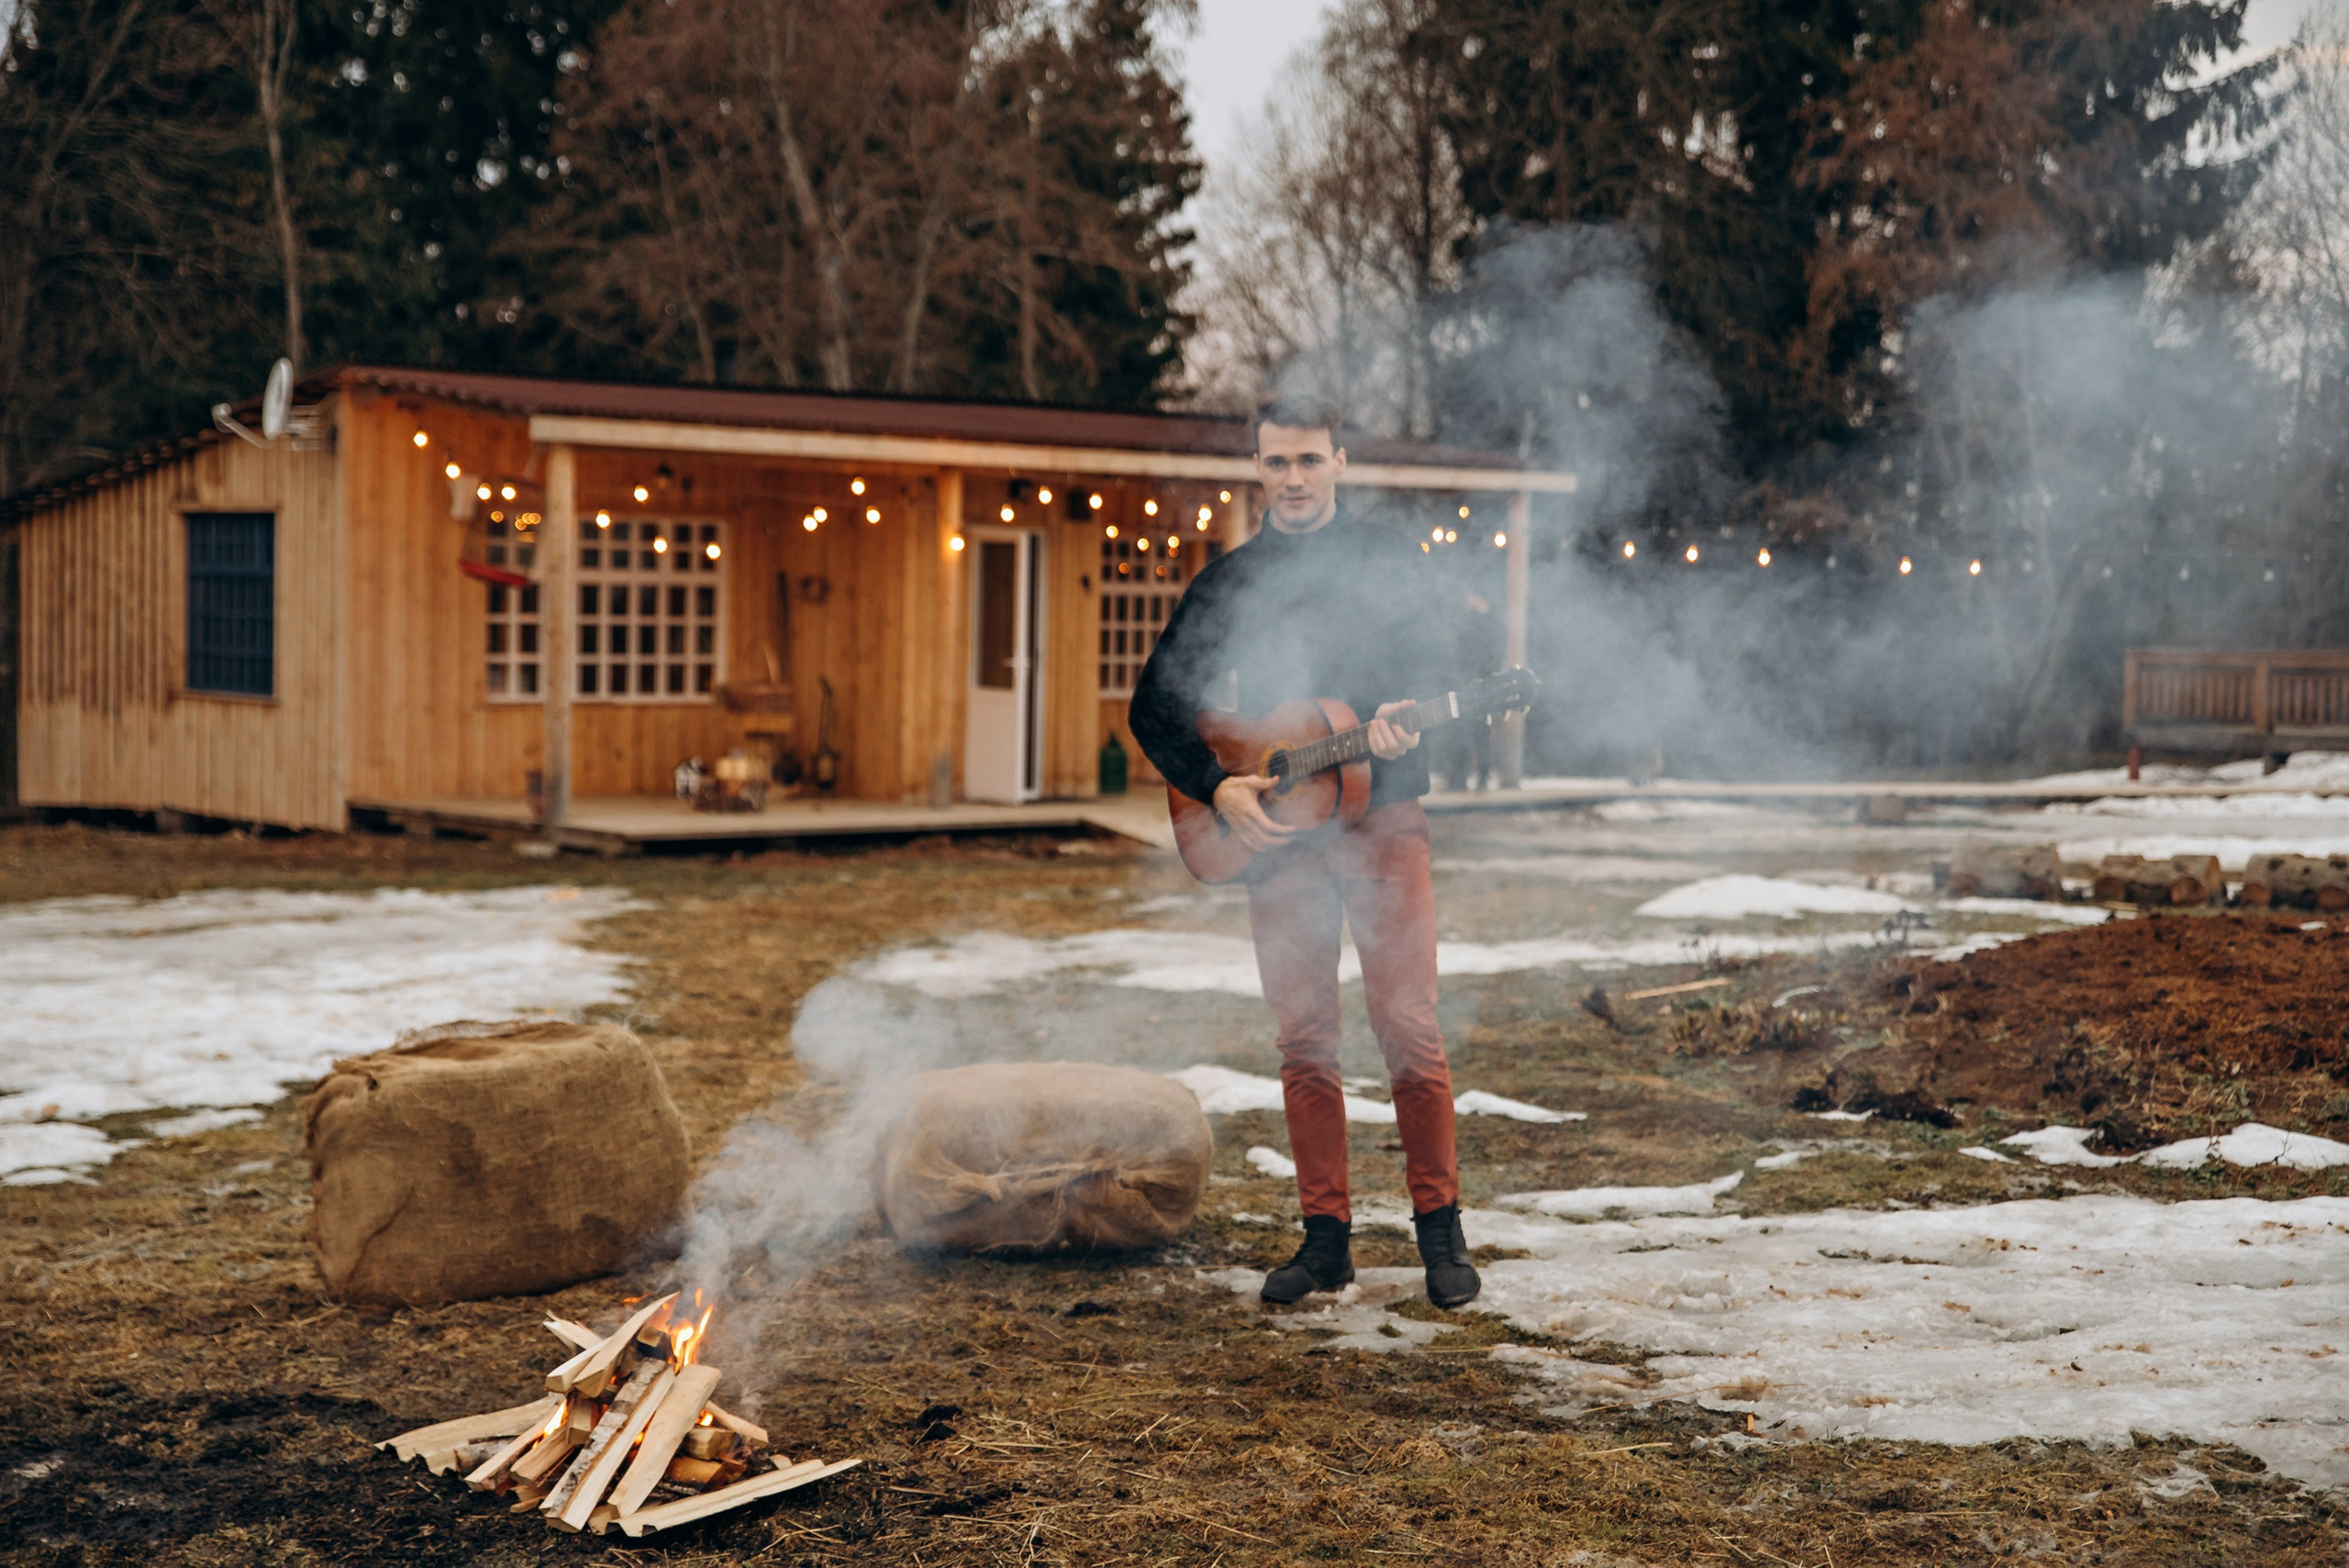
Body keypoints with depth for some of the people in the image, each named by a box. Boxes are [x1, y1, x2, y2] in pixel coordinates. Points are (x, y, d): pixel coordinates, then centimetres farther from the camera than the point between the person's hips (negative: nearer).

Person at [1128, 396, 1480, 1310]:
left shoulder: (1391, 561, 7)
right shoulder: (1228, 580, 12)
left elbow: (1434, 657, -4)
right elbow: (1156, 705, 10)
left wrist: (1401, 716, -26)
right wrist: (1217, 787, -5)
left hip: (1380, 815, -2)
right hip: (1272, 826, 3)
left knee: (1408, 1028, -7)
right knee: (1303, 1039, 3)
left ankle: (1439, 1228, 4)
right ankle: (1326, 1236, 11)